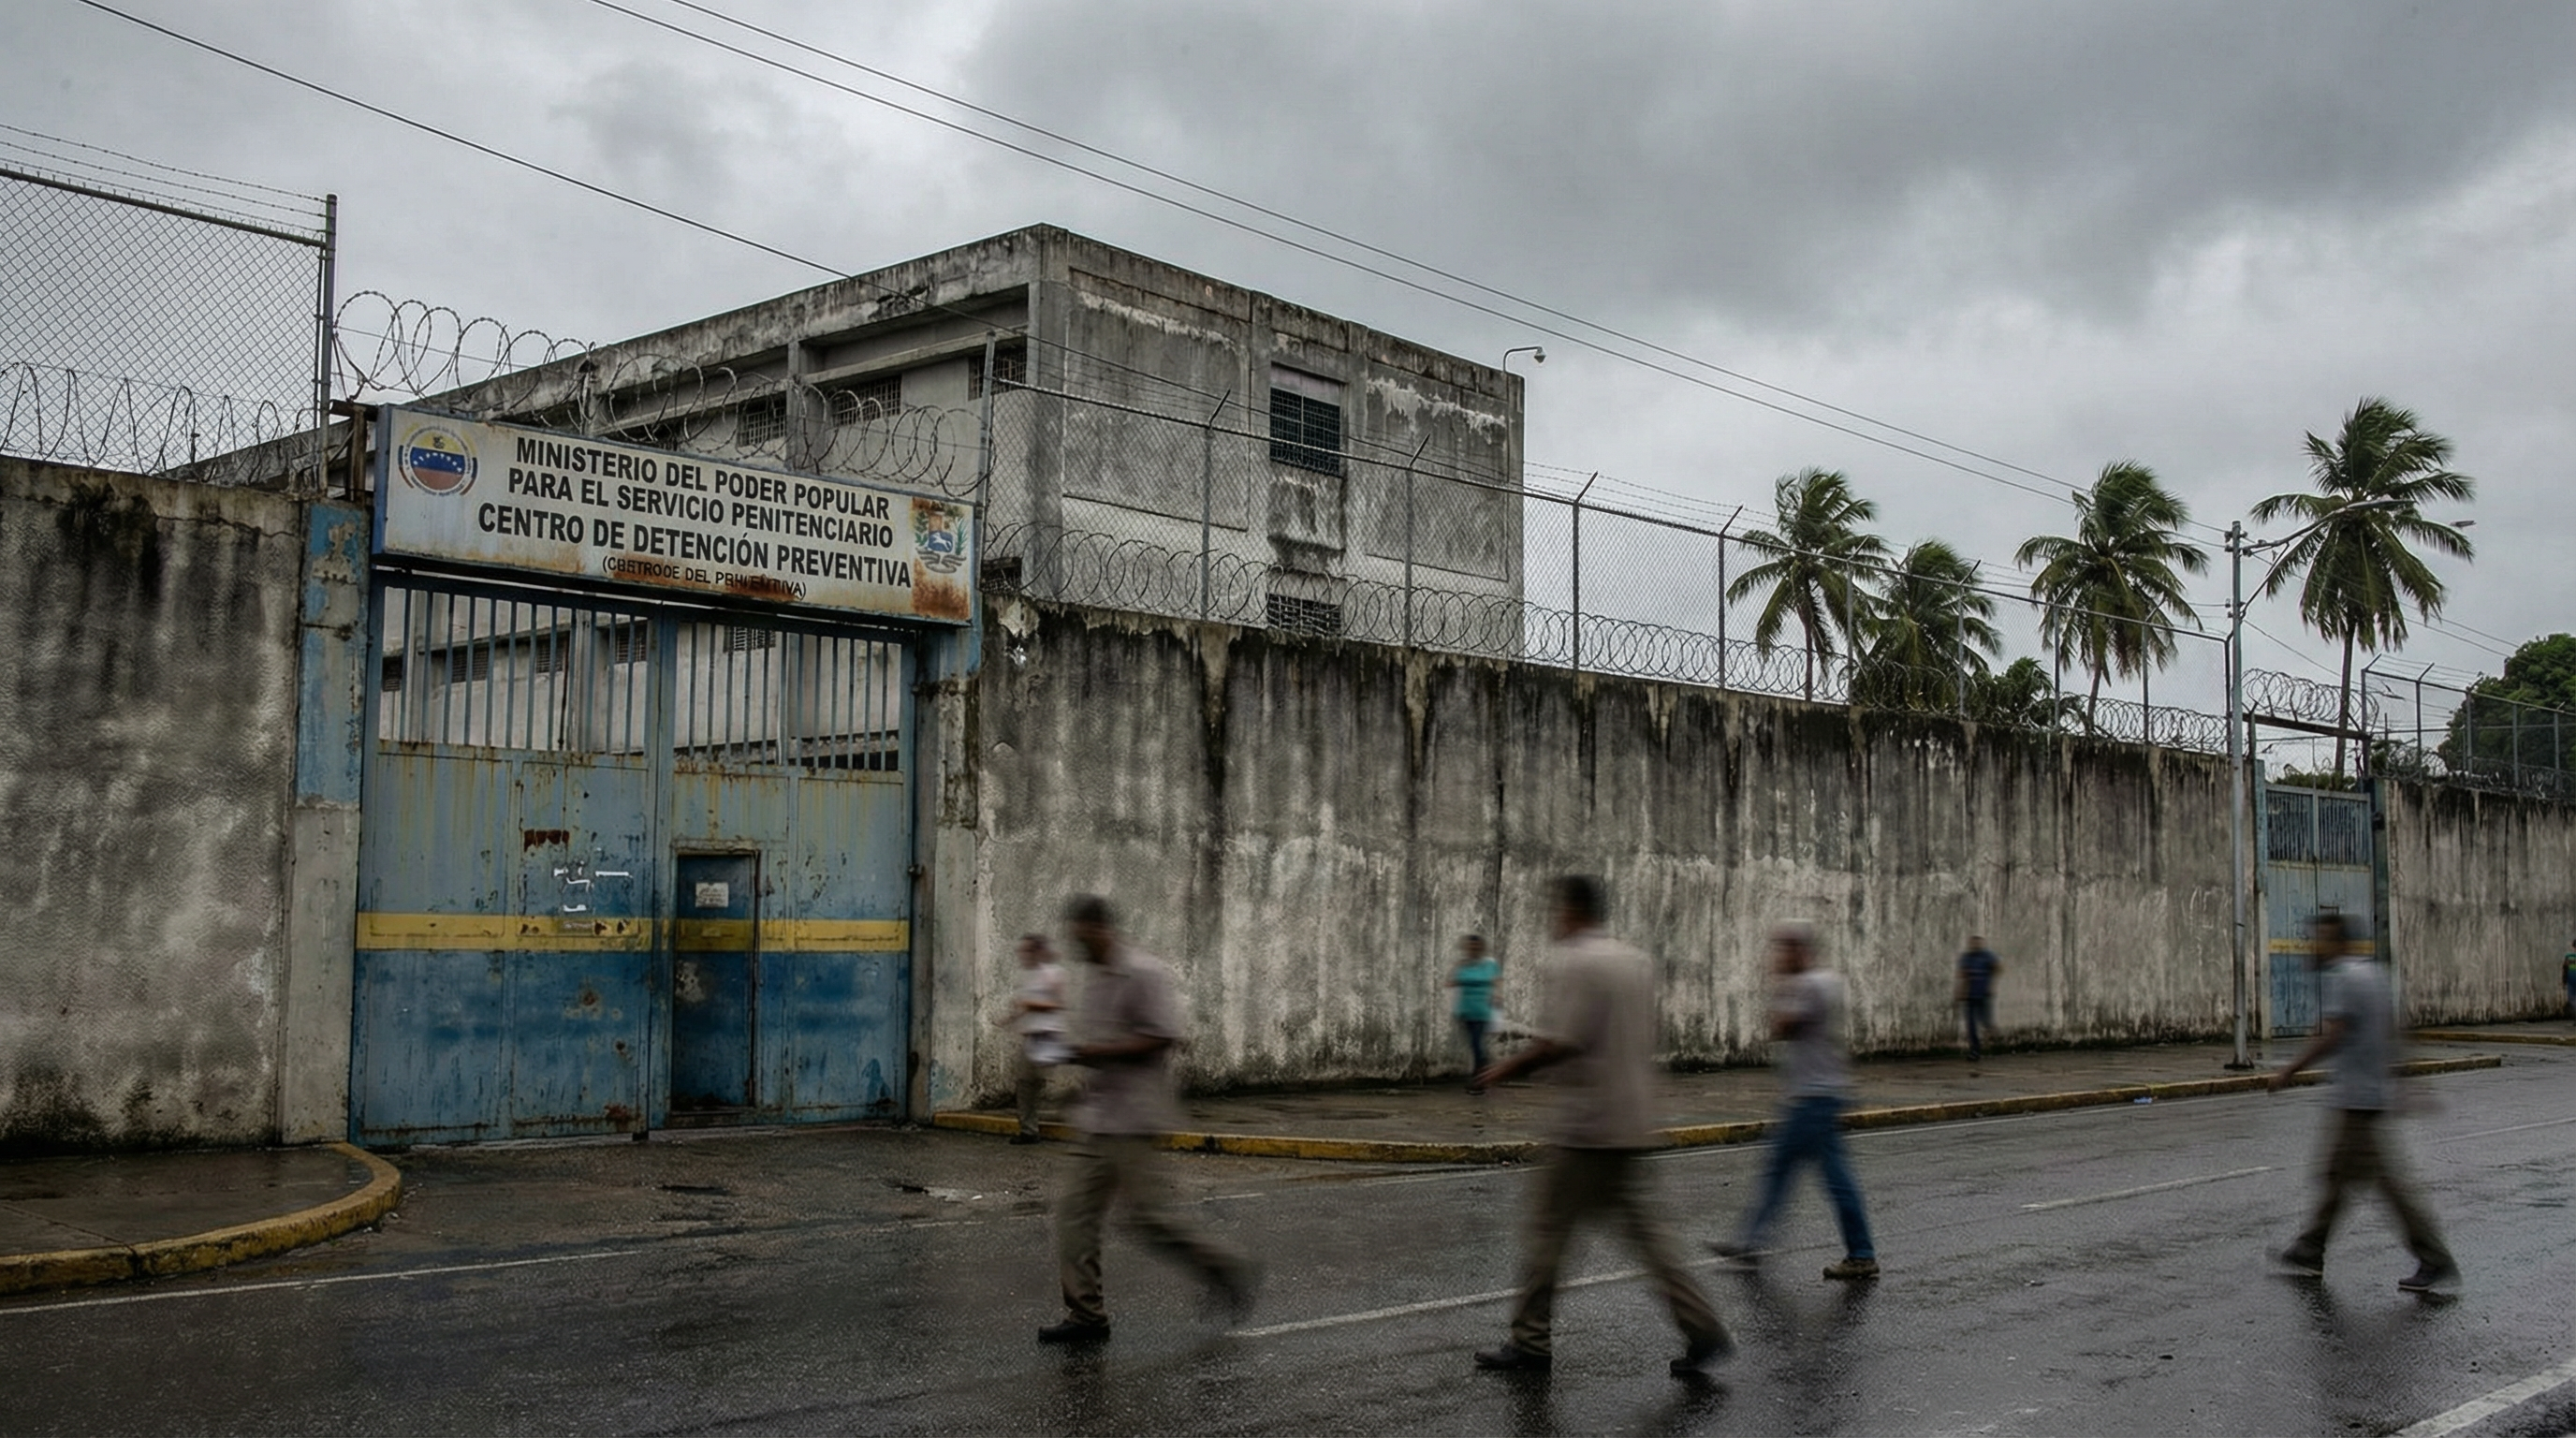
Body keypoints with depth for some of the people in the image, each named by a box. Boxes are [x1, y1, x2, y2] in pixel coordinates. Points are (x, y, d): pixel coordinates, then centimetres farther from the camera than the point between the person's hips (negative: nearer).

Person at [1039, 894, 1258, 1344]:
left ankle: (1223, 1268, 12)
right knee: (1075, 1213, 3)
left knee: (1146, 1215, -6)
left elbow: (1163, 1037, -18)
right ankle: (1086, 1315, 9)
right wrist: (1073, 1053, 6)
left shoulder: (1144, 974, -12)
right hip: (1098, 1119, 9)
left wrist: (1099, 1052, -20)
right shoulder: (1095, 979, 16)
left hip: (1131, 1120, -9)